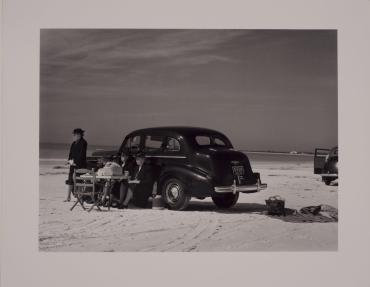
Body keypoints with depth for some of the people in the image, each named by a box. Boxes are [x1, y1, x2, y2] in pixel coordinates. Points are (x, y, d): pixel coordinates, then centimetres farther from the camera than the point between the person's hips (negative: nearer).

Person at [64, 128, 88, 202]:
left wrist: (74, 161, -16)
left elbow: (81, 154, -15)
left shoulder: (83, 143, -8)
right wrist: (70, 160, -2)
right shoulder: (73, 144, 15)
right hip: (73, 165, 8)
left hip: (80, 165, -8)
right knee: (70, 180, 7)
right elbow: (71, 153, 16)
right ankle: (68, 197, 13)